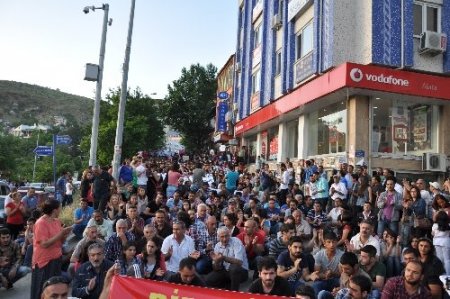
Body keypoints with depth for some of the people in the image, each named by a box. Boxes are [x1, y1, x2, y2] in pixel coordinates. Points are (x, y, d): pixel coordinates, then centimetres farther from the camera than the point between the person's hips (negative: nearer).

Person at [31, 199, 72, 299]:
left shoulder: (57, 221, 5)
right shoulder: (41, 223, -17)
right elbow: (44, 244, -24)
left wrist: (65, 234, -8)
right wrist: (61, 233, -22)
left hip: (56, 259, 7)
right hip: (44, 261, -7)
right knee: (42, 290, 4)